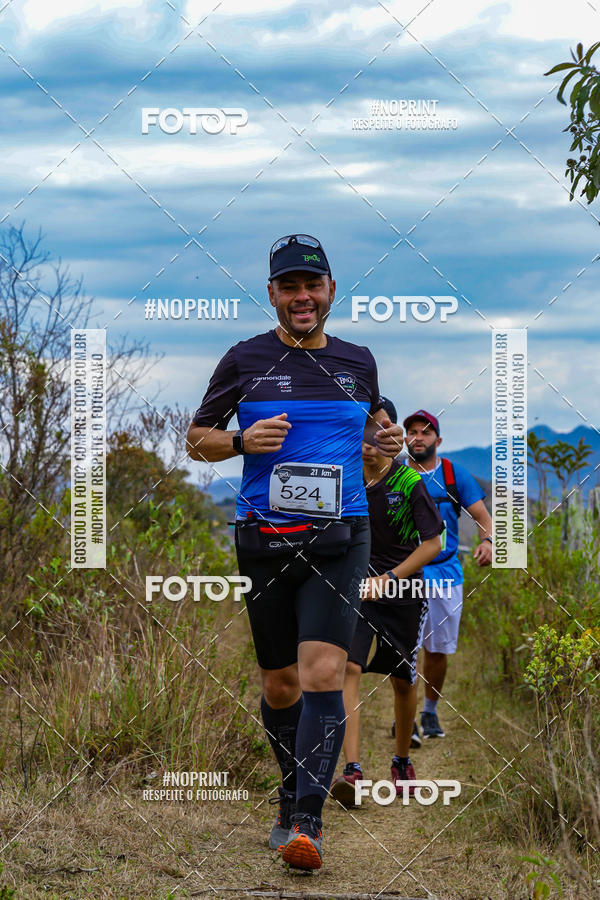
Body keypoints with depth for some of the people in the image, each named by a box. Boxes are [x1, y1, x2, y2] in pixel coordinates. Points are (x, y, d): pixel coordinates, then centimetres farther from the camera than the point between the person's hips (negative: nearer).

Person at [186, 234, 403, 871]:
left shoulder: (358, 361, 10)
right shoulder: (245, 360, 3)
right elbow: (197, 440, 8)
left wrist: (388, 443, 3)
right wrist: (242, 441, -12)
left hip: (339, 538, 0)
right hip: (265, 539, 0)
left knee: (323, 674, -16)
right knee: (280, 685, 8)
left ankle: (306, 822, -16)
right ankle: (291, 800, 30)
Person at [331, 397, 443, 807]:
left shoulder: (409, 482, -11)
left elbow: (432, 544, -10)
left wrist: (389, 579, -19)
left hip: (404, 591, -1)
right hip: (357, 588, 2)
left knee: (403, 680, 10)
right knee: (349, 668, -18)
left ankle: (402, 762, 33)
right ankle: (353, 770, -23)